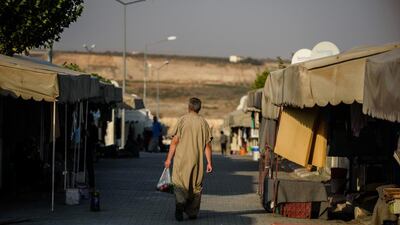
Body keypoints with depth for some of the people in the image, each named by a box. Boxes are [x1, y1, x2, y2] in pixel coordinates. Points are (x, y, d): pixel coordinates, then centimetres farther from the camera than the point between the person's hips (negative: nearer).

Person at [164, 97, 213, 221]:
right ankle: (192, 212, 16)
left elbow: (174, 141, -5)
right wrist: (209, 162, 6)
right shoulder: (203, 123, 3)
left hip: (181, 159, -2)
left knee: (179, 184, 2)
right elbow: (208, 145, 1)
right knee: (195, 186, 13)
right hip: (197, 160, 2)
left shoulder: (182, 120, -3)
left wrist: (169, 159, 1)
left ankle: (180, 202, -25)